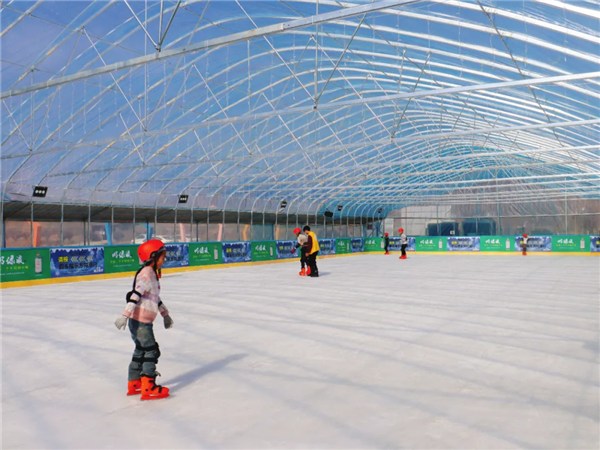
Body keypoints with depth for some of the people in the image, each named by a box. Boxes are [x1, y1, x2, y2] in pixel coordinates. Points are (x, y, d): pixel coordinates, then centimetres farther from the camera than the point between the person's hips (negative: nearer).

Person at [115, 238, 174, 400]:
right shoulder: (147, 274, -17)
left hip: (143, 321, 10)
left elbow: (156, 297, 25)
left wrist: (165, 314, 32)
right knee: (151, 351, -5)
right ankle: (148, 388, -2)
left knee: (141, 350, 18)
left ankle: (133, 384, 30)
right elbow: (135, 296, -27)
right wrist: (124, 315, -33)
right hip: (140, 321, -10)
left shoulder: (152, 273, 14)